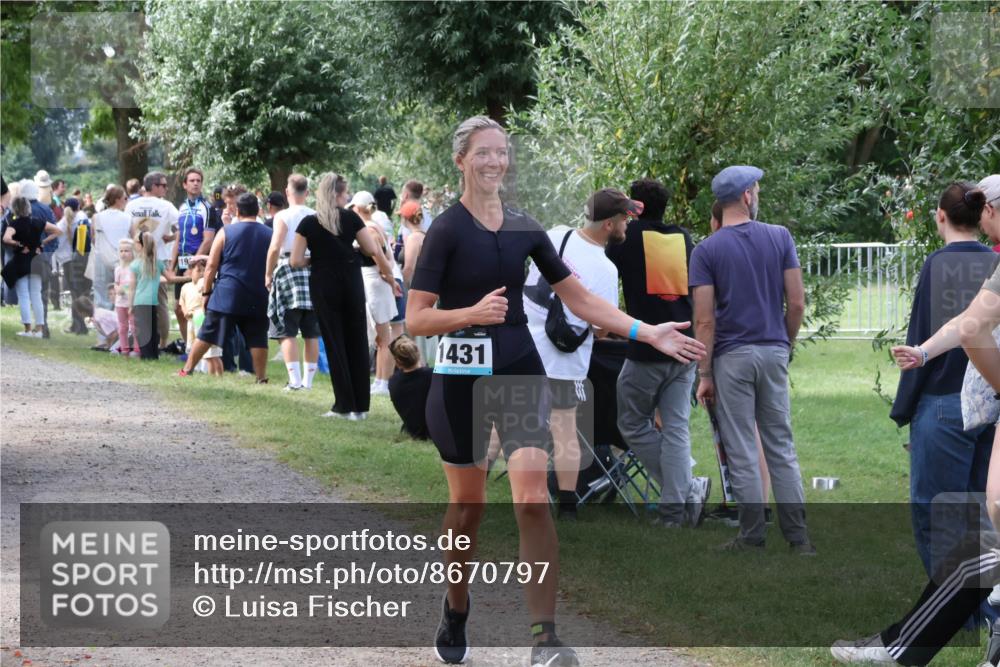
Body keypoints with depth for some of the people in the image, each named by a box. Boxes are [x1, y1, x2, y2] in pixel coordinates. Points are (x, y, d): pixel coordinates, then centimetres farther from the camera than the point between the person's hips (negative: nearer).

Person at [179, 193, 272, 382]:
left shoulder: (226, 232, 0)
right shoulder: (269, 235, 6)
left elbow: (211, 265, -1)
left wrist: (206, 292, 6)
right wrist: (270, 290, 21)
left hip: (227, 295, -1)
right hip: (258, 297, 2)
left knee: (207, 334, 4)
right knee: (257, 338, 4)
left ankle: (186, 370, 9)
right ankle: (261, 378, 1)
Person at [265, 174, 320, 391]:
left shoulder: (283, 216, -6)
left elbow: (275, 247, -14)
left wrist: (268, 274, -3)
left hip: (288, 268, -4)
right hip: (313, 270, 4)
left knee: (287, 332, -1)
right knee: (311, 333, 9)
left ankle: (295, 380, -9)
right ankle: (308, 379, 11)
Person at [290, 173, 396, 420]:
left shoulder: (308, 223, -4)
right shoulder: (350, 218, -2)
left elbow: (296, 261, -7)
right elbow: (373, 250, -3)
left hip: (324, 285, -1)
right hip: (351, 282, 1)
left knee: (335, 344, 4)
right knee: (357, 342, 10)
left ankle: (345, 406, 1)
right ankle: (360, 405, 10)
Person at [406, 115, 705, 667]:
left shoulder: (524, 229, 6)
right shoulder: (447, 230, -8)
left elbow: (579, 298, 11)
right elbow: (415, 318, -10)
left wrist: (649, 333, 4)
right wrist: (474, 313, -27)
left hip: (520, 372, 3)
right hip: (461, 378, -3)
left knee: (532, 500, -12)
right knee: (467, 506, 7)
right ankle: (456, 610, 33)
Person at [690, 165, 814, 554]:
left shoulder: (706, 251, -7)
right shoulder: (780, 238, -1)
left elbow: (705, 321, -10)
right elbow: (797, 303, -1)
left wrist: (704, 375, -5)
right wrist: (787, 345, 14)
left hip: (732, 358, -3)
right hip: (773, 352, 3)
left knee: (742, 453, 2)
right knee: (782, 447, 10)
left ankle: (753, 537, 5)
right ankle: (798, 536, 8)